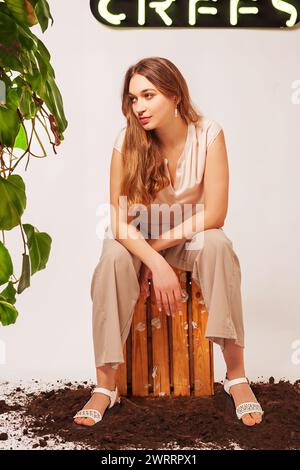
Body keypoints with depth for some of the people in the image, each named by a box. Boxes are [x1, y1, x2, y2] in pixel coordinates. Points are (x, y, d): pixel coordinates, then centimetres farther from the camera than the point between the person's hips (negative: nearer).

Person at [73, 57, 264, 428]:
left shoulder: (208, 134, -17)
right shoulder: (127, 141, -15)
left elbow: (214, 215, -20)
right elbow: (121, 221, -19)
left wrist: (158, 242, -20)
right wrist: (157, 264, -33)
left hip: (190, 235, 0)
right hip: (138, 240, 1)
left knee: (216, 244, -33)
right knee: (113, 258, -32)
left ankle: (236, 375, -24)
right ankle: (105, 386, -23)